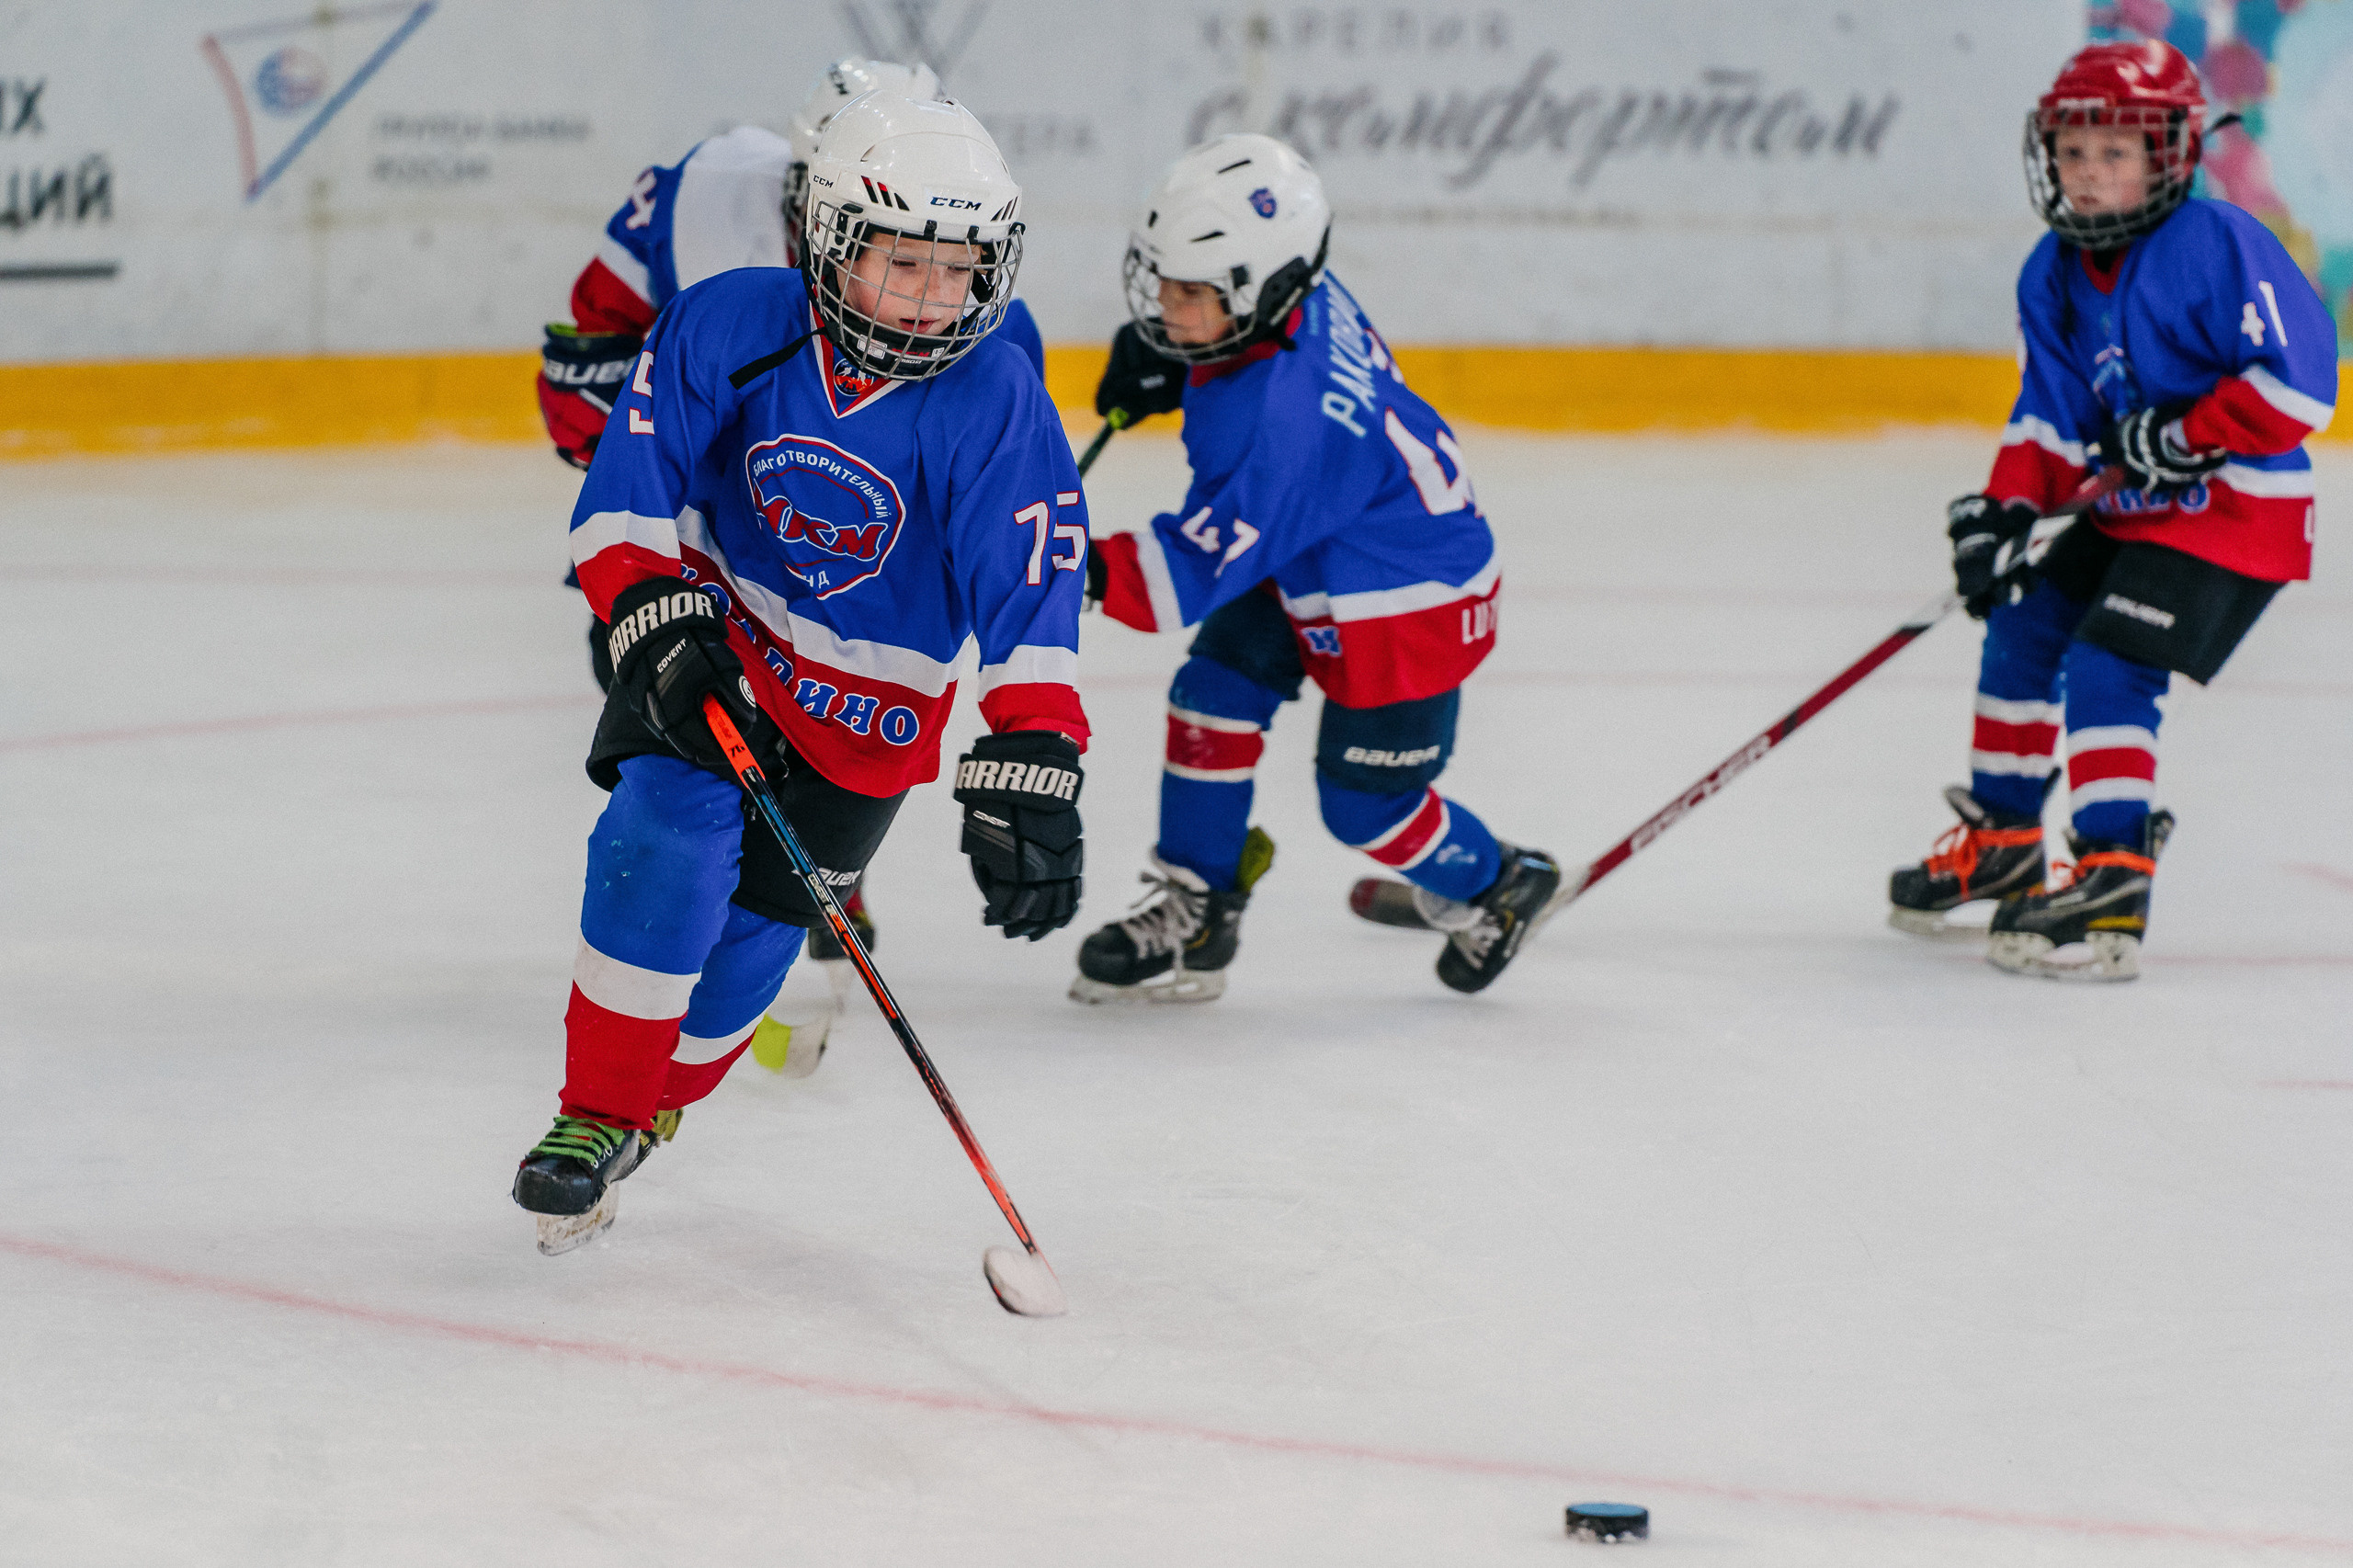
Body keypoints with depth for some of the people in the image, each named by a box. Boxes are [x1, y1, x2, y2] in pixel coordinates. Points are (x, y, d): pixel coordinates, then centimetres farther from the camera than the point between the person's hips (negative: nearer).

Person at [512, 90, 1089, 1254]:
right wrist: (658, 627, -24)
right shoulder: (730, 328, -18)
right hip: (707, 635, 0)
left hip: (868, 703, 0)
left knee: (752, 931, 1)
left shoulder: (994, 405, -21)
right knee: (674, 837, -24)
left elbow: (1030, 599, -24)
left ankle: (654, 1105, 31)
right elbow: (625, 499, -11)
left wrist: (1028, 776, -32)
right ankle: (594, 1114, -10)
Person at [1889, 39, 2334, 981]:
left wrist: (2186, 434, -24)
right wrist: (2006, 508, -11)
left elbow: (2300, 379, -23)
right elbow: (2051, 416, 5)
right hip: (2130, 512, 9)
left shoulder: (2217, 246, -21)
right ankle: (2001, 840, 28)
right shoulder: (2054, 274, 2)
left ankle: (2112, 886, -17)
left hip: (2237, 514, -9)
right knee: (2023, 630, 11)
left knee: (2107, 669, -19)